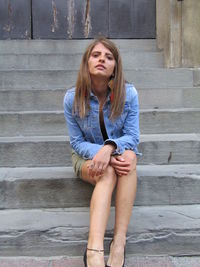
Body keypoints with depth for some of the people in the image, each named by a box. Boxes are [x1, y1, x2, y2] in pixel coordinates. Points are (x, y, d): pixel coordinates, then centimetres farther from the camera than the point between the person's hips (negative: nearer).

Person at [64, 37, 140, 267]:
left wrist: (110, 147, -36)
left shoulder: (128, 94, -13)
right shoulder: (72, 98, -13)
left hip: (119, 154, 1)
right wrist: (102, 154, -29)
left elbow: (132, 137, -13)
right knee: (107, 173, -35)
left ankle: (119, 241, -39)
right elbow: (77, 143, -9)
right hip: (87, 157, -1)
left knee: (129, 156, -35)